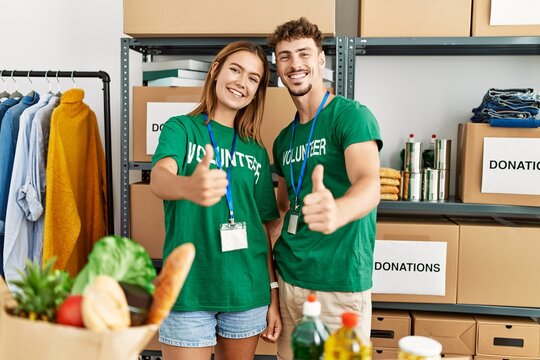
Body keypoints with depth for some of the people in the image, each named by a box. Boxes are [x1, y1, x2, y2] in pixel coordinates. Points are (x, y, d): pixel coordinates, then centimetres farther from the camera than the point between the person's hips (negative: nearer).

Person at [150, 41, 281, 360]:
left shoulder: (256, 151, 9)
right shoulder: (182, 128, -1)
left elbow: (264, 227, 10)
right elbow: (159, 178, -22)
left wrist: (274, 296, 5)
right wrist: (189, 187, -45)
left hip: (248, 290, 4)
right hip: (189, 288, -3)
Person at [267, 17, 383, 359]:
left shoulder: (352, 115, -9)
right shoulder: (284, 139, 11)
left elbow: (370, 185, -25)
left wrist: (337, 212, -47)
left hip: (340, 281, -6)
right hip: (288, 278, 6)